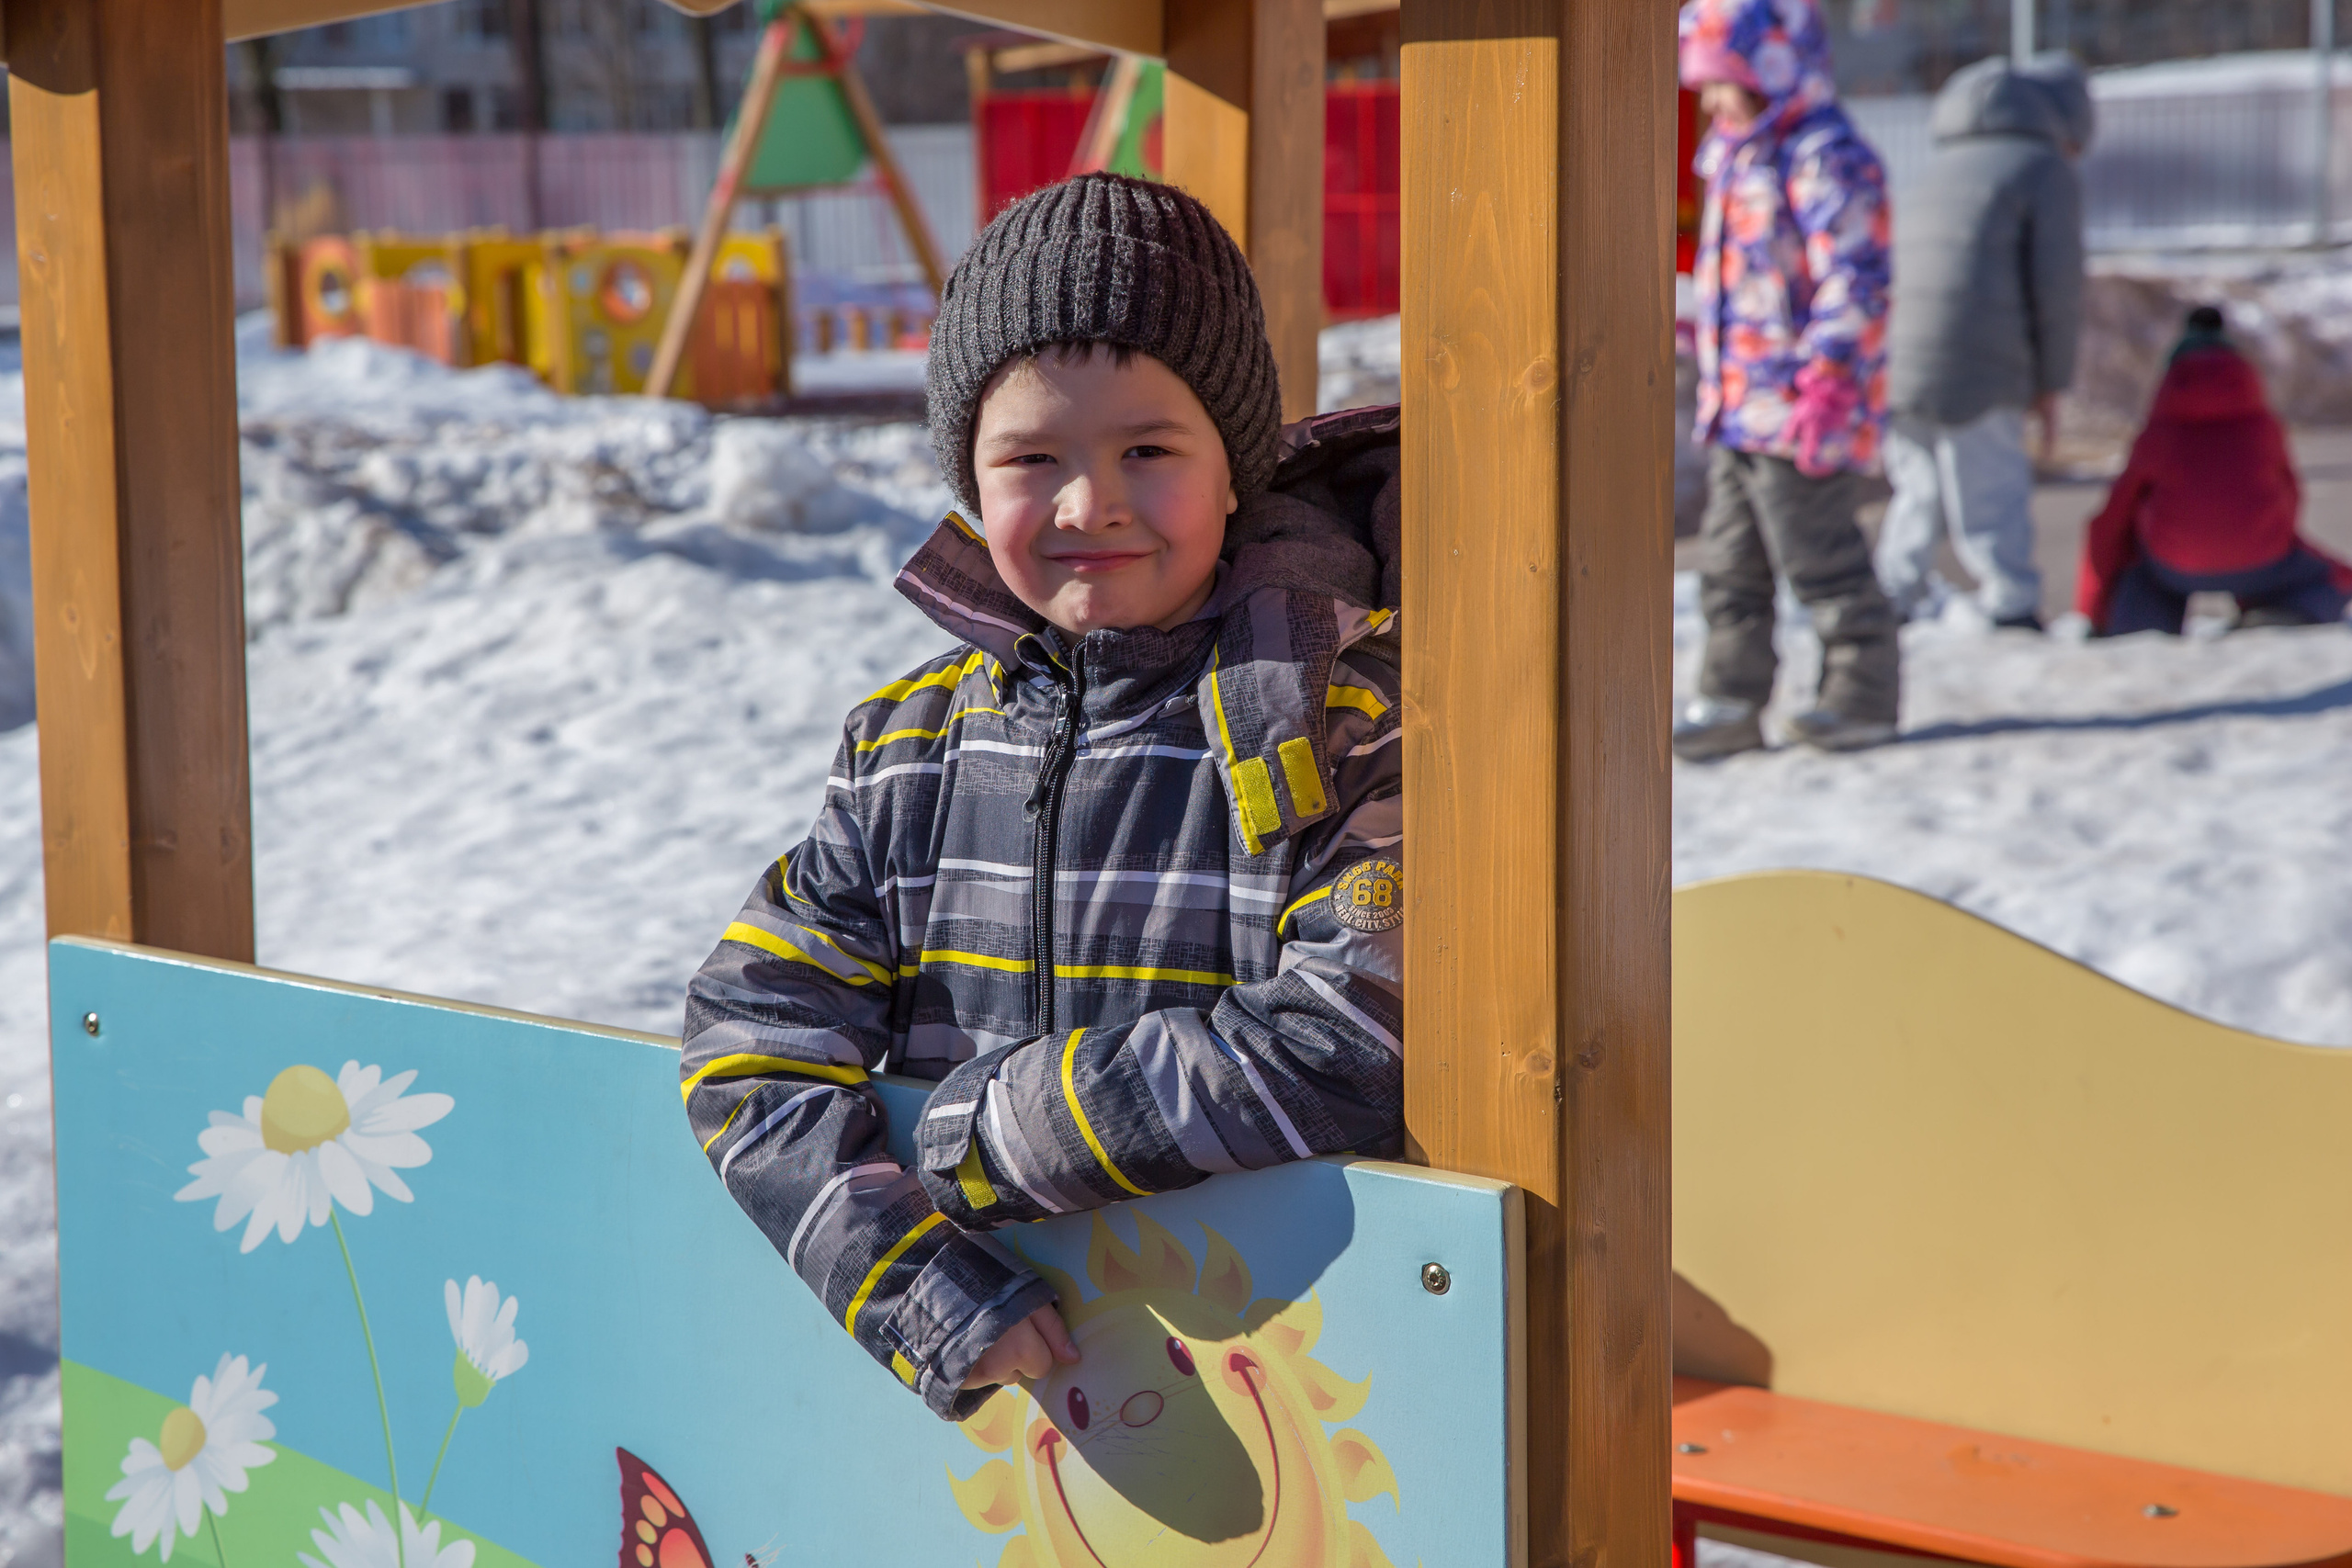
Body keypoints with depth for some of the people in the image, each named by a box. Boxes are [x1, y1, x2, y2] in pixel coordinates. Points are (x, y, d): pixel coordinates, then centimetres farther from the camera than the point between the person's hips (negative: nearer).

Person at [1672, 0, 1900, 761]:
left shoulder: (1826, 162, -15)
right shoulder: (1735, 157, 16)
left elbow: (1853, 281, -21)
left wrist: (1826, 379, -27)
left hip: (1797, 413, -10)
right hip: (1737, 411, 10)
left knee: (1819, 558, -2)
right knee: (1729, 563, 11)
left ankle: (1864, 692, 10)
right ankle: (1730, 699, 16)